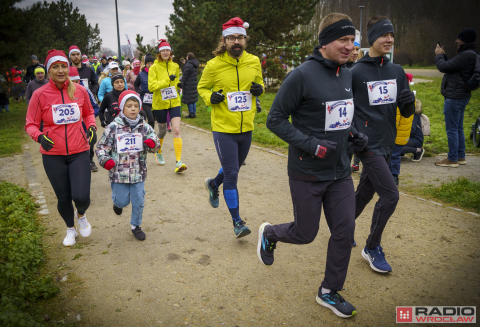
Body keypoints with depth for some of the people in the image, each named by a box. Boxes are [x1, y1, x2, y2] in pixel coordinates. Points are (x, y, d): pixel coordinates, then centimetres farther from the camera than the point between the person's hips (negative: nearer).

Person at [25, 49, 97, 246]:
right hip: (53, 155, 0)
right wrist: (39, 136, -20)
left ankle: (81, 215, 28)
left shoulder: (80, 91, -2)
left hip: (79, 152, 0)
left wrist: (91, 127, -2)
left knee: (81, 197, -11)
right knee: (63, 198, 10)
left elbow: (88, 113, 16)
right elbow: (30, 124, 0)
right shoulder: (40, 94, -7)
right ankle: (70, 228, 40)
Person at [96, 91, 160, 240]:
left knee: (138, 201, 8)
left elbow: (155, 145, 3)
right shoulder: (113, 128, -6)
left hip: (138, 172, 2)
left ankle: (136, 226, 30)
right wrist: (105, 160, -16)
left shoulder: (144, 127, 1)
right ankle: (118, 202, 46)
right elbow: (101, 147, 1)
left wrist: (152, 143, -21)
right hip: (119, 173, -2)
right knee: (122, 201, 8)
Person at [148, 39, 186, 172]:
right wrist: (167, 80, -24)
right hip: (160, 103, -2)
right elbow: (151, 86, -17)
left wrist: (179, 85, 1)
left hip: (174, 102, 2)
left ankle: (179, 162, -11)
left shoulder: (175, 66, 6)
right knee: (162, 130, 12)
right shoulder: (154, 67, -7)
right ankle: (158, 152, 43)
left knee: (176, 130, -10)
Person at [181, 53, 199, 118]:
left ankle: (191, 113, 1)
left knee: (189, 100, -2)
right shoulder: (194, 65, 10)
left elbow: (184, 76, -15)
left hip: (189, 85, -9)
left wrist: (181, 83, -9)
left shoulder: (188, 65, -16)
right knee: (193, 99, 13)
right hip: (194, 83, 9)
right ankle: (194, 113, 17)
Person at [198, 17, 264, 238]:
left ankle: (213, 184, 55)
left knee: (234, 168, 22)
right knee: (231, 174, -3)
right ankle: (237, 222, 11)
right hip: (223, 129, -4)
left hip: (246, 128, 5)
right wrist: (210, 97, -16)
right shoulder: (214, 65, -9)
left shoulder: (253, 62, 0)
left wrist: (259, 89, -7)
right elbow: (202, 87, 6)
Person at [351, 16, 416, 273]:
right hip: (368, 144, -6)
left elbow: (406, 112, 10)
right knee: (390, 195, -11)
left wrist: (409, 103, -11)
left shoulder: (397, 71, 9)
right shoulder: (356, 73, -8)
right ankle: (372, 248, 7)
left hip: (387, 144, 6)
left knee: (365, 192, 16)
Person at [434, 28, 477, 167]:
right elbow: (451, 66, 22)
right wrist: (443, 55, 14)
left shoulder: (467, 55, -20)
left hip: (455, 97, -11)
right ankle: (461, 157, 23)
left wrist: (439, 55, -1)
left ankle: (452, 159, 1)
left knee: (452, 129, -5)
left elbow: (443, 67, -20)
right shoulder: (469, 54, 14)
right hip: (460, 96, 11)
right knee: (458, 128, 16)